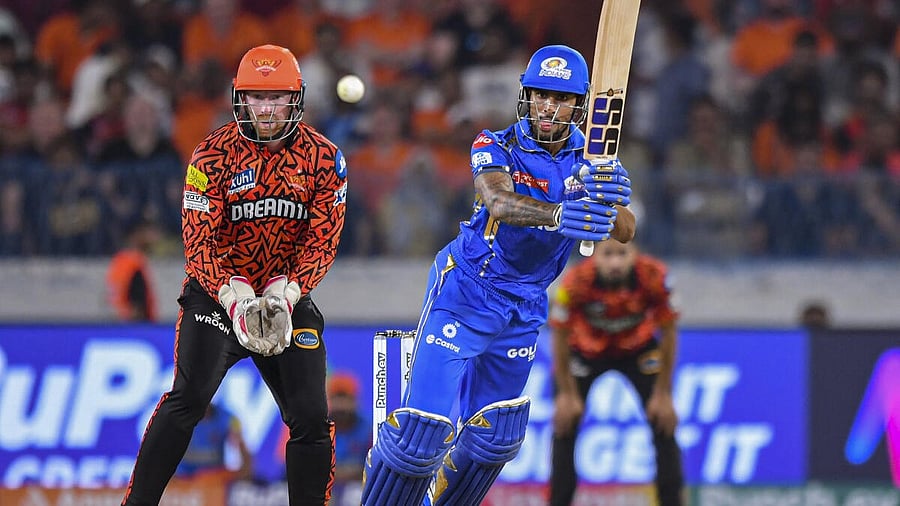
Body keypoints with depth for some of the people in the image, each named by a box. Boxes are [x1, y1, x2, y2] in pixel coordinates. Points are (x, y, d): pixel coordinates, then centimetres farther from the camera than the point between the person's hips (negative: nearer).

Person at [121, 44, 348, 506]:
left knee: (311, 419, -4)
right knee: (188, 399, -19)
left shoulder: (324, 158, -4)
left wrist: (286, 293, -23)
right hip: (217, 293, -2)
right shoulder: (214, 154, -10)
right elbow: (198, 241, -13)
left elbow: (322, 240, -7)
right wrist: (233, 296, -29)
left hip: (288, 298, 3)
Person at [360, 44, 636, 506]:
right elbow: (499, 200, -36)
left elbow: (624, 232, -17)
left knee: (494, 434, 13)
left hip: (525, 307, 5)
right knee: (423, 426, -14)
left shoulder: (589, 158, -4)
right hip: (466, 292, -5)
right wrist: (556, 214, -57)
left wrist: (611, 200, -42)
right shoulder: (498, 146, -15)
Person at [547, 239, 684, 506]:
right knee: (565, 424, -7)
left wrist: (663, 394, -12)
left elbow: (668, 333, -17)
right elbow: (561, 337, -18)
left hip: (639, 347, 1)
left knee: (664, 423, -8)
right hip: (586, 350, -1)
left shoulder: (655, 277, -32)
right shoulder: (576, 282, -34)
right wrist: (567, 394, -12)